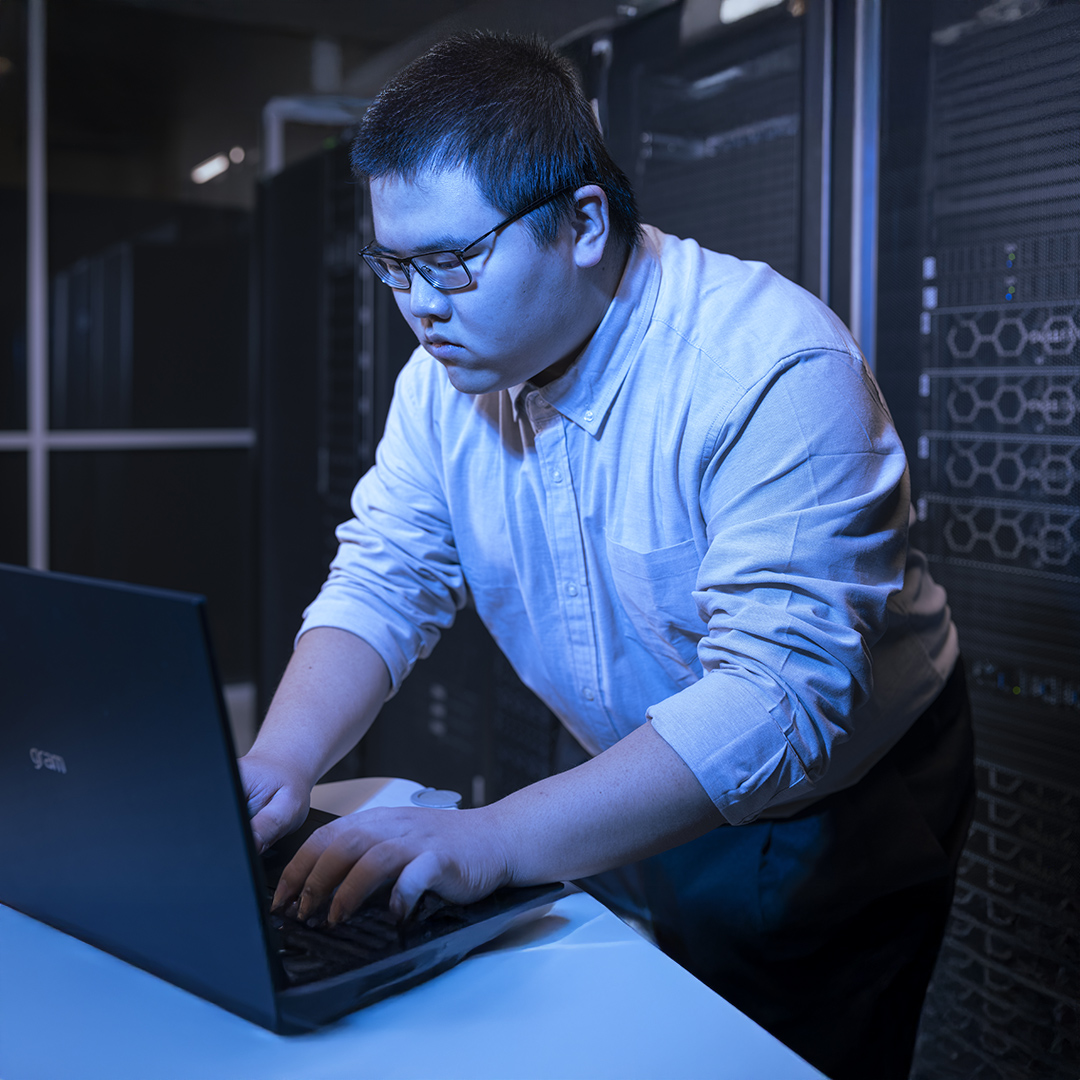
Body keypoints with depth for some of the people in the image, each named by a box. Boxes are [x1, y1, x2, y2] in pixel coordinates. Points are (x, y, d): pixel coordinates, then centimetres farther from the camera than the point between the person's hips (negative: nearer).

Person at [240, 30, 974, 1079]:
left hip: (829, 822, -5)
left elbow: (779, 699, -38)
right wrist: (281, 760, -25)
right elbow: (383, 580, -6)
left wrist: (496, 841, -46)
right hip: (638, 796, 6)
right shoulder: (446, 372, -9)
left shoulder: (777, 373, -31)